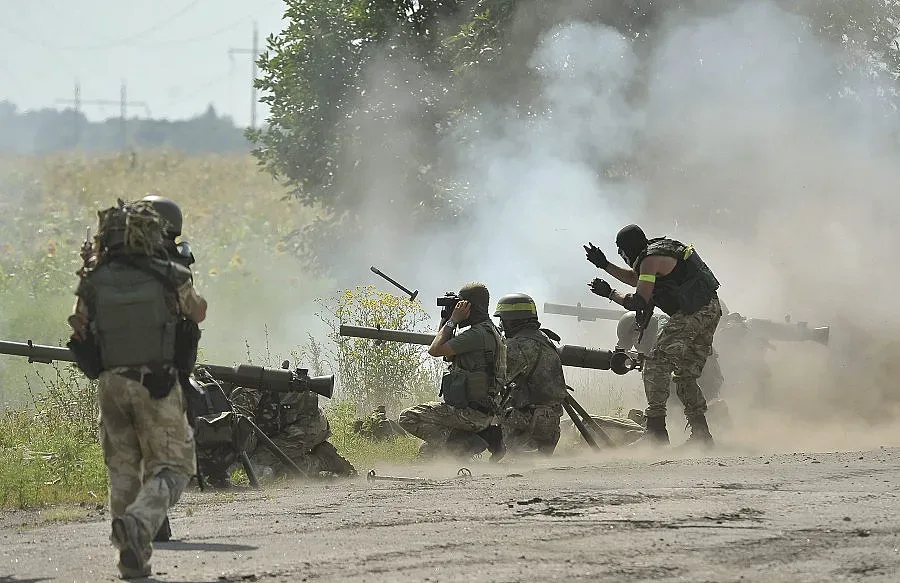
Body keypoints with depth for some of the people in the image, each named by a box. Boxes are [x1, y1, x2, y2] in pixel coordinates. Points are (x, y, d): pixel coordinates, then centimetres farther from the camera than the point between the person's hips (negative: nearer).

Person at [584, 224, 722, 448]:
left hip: (693, 313, -10)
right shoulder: (662, 249, 22)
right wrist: (604, 265, 34)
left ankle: (656, 427, -18)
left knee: (656, 364, -10)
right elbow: (635, 277, 37)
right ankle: (701, 434, 13)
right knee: (686, 375, 15)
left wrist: (610, 293, 3)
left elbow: (638, 302, -11)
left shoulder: (651, 259, -8)